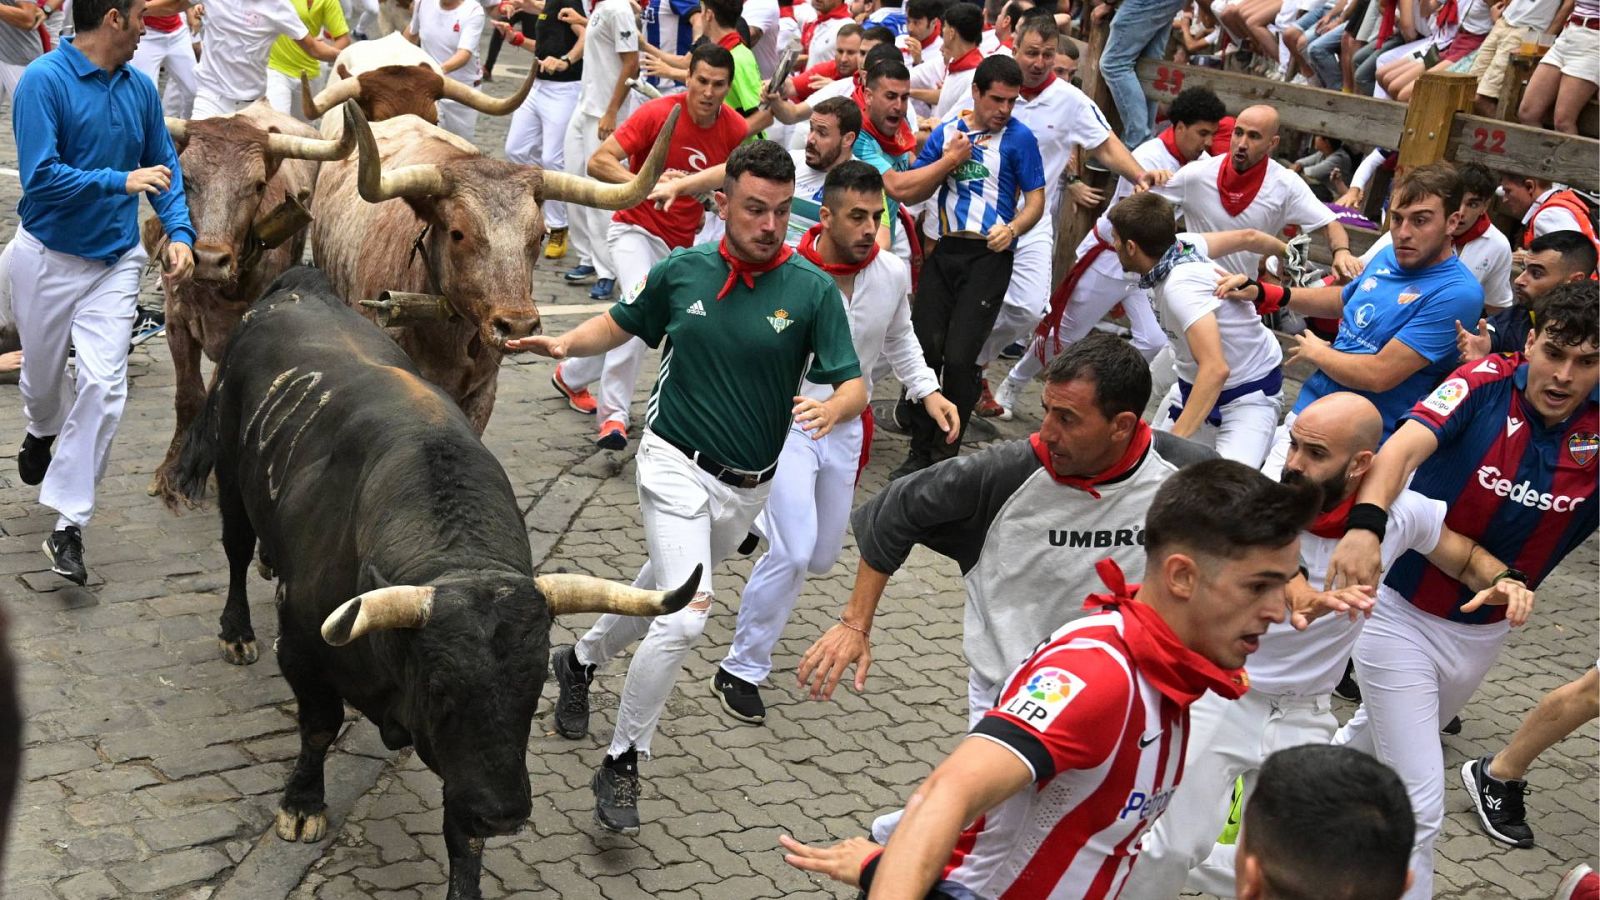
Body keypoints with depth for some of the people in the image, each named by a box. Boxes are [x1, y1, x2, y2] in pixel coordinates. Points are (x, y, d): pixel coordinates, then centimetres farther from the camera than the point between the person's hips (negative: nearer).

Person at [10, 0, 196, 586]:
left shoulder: (139, 89, -1)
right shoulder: (44, 81, -17)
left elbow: (164, 167, 8)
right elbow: (40, 176, -24)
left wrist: (179, 232, -6)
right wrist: (122, 181, -23)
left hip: (115, 259, 3)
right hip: (47, 256, -3)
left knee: (104, 386, -10)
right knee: (42, 376, 19)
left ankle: (68, 527, -4)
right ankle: (43, 430, 57)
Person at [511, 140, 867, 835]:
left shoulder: (813, 290, -10)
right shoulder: (681, 270, -6)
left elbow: (853, 387, -12)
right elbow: (620, 324, 11)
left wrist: (832, 410, -35)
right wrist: (567, 343, -8)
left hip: (748, 489, 3)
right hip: (676, 464, -3)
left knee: (665, 592, 23)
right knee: (685, 616, -20)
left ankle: (581, 659, 53)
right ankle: (622, 762, -3)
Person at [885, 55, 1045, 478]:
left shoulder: (1018, 137, 1)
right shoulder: (946, 131, 10)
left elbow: (1036, 198, 3)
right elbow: (908, 191, 7)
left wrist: (1013, 229, -14)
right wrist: (949, 160, -3)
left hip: (990, 255, -4)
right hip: (944, 251, 4)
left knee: (959, 357, -10)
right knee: (924, 348, 0)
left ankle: (947, 453, 6)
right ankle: (920, 451, 14)